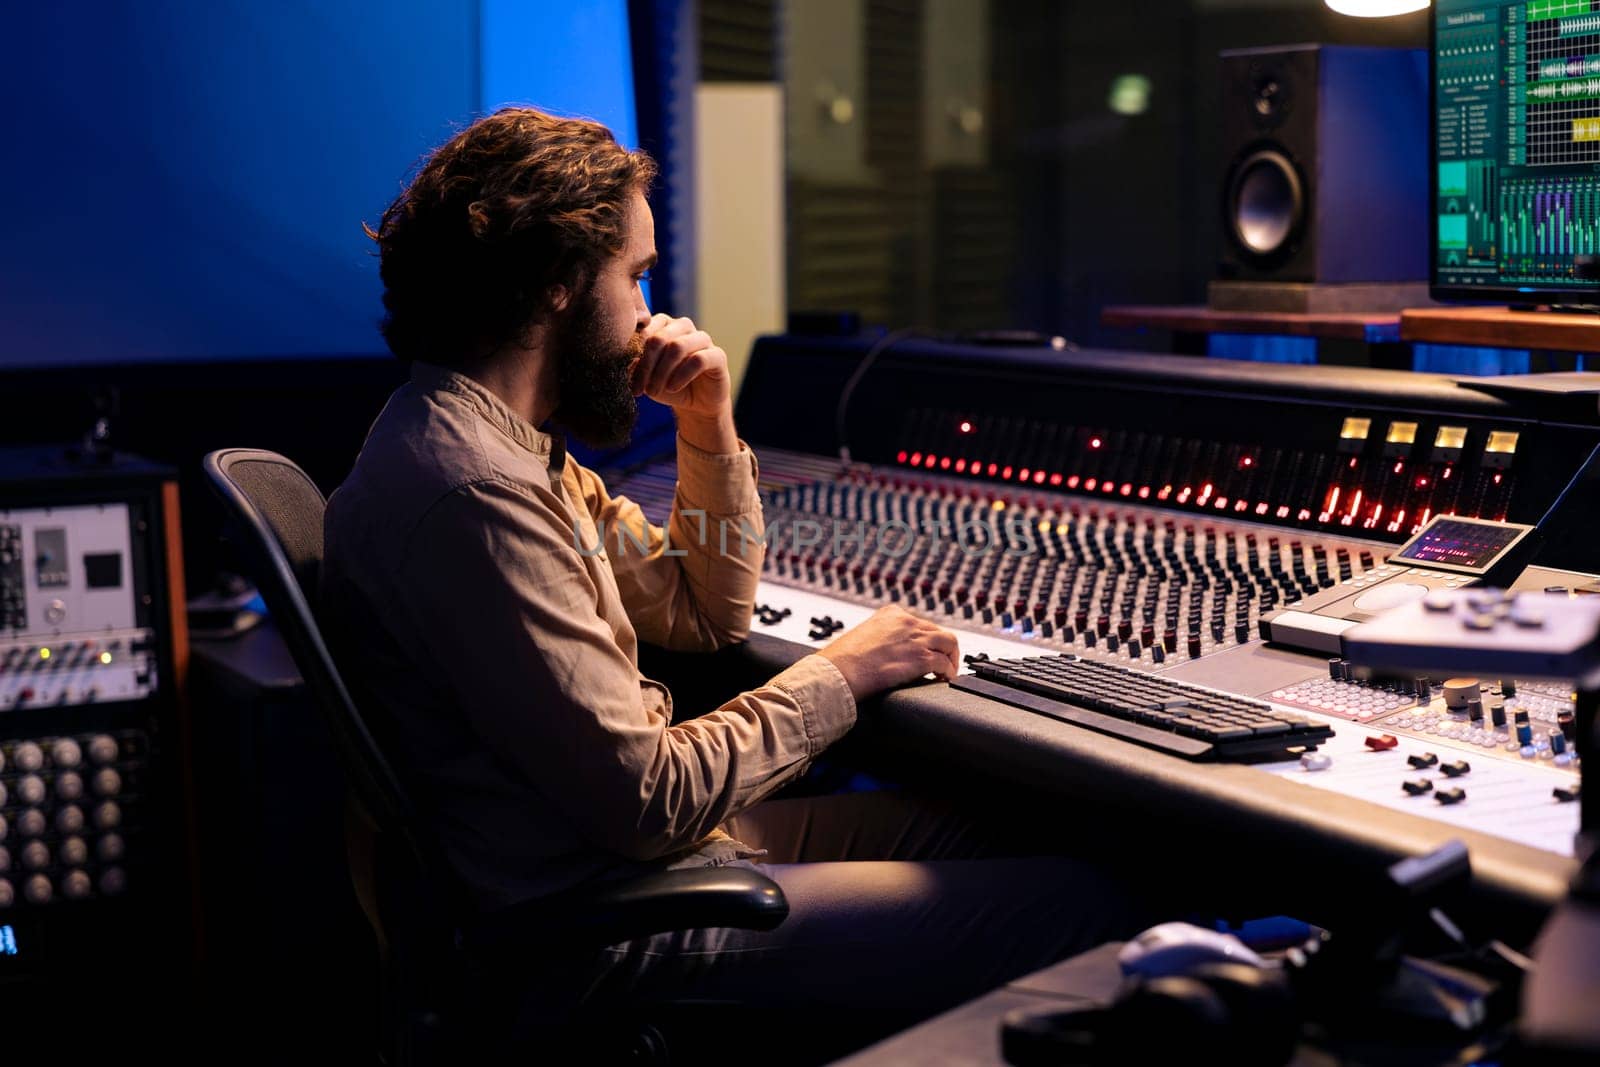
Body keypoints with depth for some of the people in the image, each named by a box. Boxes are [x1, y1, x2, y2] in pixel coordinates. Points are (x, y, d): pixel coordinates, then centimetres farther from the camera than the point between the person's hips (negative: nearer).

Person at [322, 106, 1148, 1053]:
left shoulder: (505, 442, 9)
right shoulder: (474, 490, -24)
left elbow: (710, 616, 18)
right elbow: (648, 804, -24)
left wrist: (711, 427, 3)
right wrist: (838, 676, -10)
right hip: (614, 924, -10)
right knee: (1087, 910, -10)